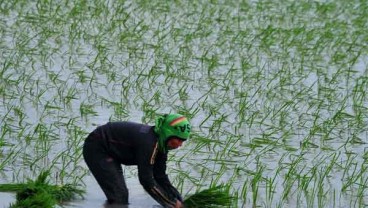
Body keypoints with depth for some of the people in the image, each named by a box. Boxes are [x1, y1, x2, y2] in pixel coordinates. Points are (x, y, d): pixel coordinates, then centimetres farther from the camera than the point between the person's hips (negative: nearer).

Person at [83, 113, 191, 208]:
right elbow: (146, 180, -31)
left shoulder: (160, 144, -4)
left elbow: (161, 177, 2)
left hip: (109, 152, 10)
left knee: (121, 195, 13)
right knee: (119, 196, -16)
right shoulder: (148, 141, -32)